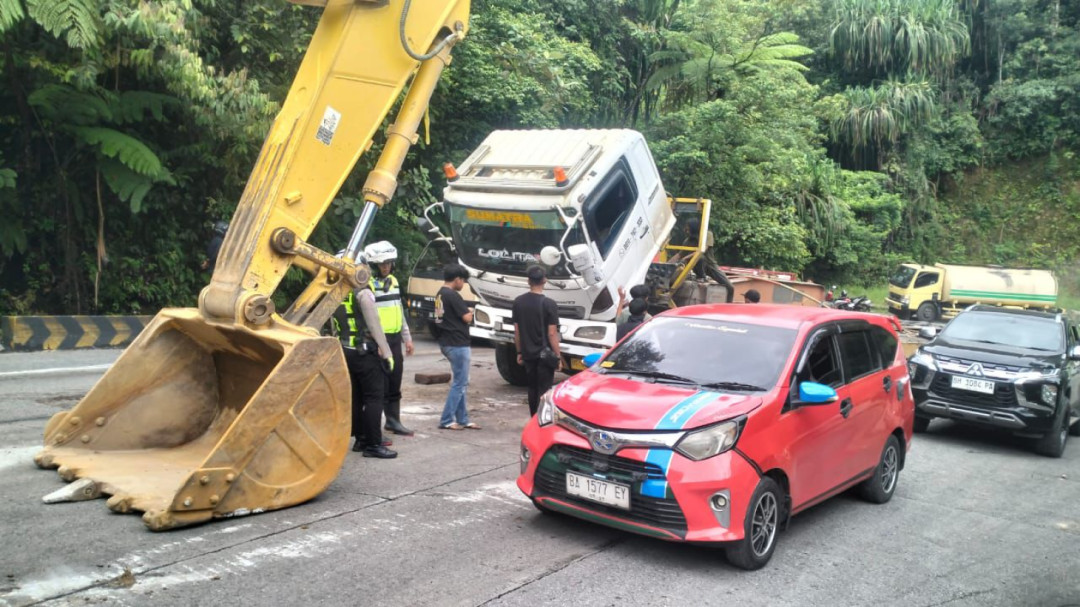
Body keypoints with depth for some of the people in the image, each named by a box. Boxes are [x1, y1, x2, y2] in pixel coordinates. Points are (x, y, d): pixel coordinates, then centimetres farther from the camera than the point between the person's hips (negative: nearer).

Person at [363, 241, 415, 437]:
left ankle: (393, 421, 28)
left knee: (394, 384, 15)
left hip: (395, 339, 8)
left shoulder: (393, 281, 15)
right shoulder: (367, 284, -12)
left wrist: (407, 337, 20)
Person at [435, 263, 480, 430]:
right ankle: (446, 420, 0)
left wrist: (465, 311, 6)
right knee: (459, 383, -3)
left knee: (459, 383, 15)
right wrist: (470, 312, 4)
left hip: (446, 343, 10)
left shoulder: (440, 295, 12)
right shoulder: (452, 296, -17)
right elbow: (467, 318, -17)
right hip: (457, 344, -10)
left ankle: (462, 419, 18)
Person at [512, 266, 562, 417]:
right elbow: (552, 334, -15)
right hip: (545, 355, -5)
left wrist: (519, 352, 15)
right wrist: (558, 356, -8)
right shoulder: (549, 304, -14)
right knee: (544, 391, 0)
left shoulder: (518, 302, 2)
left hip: (528, 354, 5)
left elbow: (517, 331, 7)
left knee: (532, 389, 16)